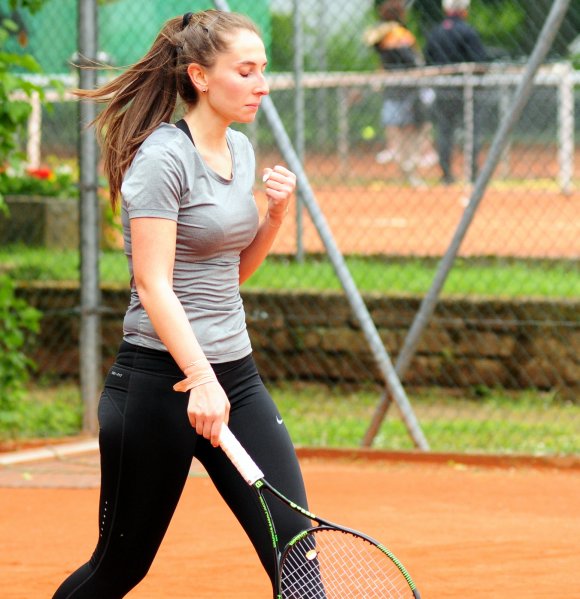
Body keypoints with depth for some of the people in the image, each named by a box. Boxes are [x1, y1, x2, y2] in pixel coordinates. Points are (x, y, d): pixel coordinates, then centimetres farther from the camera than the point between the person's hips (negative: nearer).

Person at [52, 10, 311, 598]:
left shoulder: (240, 151, 11)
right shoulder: (164, 157, -14)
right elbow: (153, 285, -20)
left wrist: (276, 214, 4)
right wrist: (199, 379, -31)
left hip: (235, 373, 7)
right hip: (160, 379, -7)